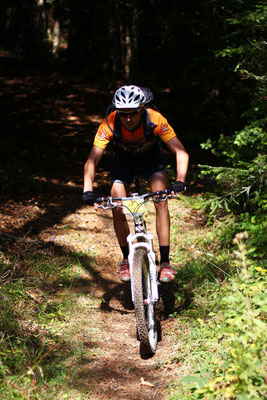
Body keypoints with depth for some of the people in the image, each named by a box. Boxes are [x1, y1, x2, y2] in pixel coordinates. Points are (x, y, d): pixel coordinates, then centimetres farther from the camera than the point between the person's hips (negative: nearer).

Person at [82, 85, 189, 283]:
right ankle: (126, 259, 9)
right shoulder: (110, 123, -34)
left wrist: (180, 181, -51)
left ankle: (165, 262, -16)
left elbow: (181, 152, -35)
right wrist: (88, 190, -50)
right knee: (118, 209, -13)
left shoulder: (155, 119, -35)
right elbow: (92, 160, -35)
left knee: (161, 201, -21)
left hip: (151, 156, -1)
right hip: (124, 159, 1)